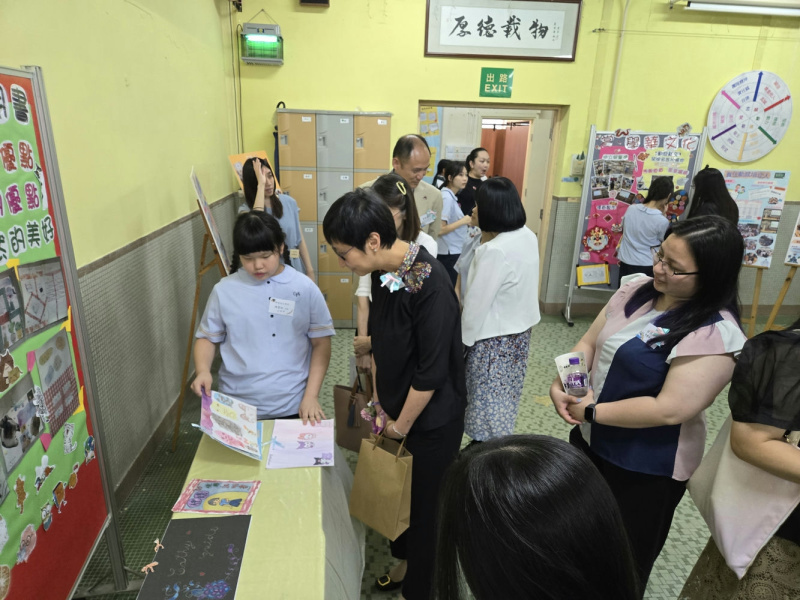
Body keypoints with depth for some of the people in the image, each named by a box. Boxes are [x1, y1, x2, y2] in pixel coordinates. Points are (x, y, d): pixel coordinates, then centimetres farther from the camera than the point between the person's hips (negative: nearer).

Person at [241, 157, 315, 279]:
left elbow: (300, 239, 6)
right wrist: (261, 184, -24)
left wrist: (310, 271, 3)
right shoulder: (246, 211, -6)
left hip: (294, 269, 3)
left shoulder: (289, 202, 2)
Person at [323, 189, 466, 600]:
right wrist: (379, 402, 7)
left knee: (424, 503, 15)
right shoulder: (382, 272, -5)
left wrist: (402, 425, -12)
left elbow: (431, 372, -24)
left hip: (430, 418, -7)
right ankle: (403, 561, 51)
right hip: (396, 408, 7)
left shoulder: (429, 284, -29)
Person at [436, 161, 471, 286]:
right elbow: (439, 230, -23)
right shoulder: (446, 198, -17)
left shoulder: (451, 196, 10)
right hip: (448, 253, -9)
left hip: (453, 251, 9)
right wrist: (463, 221, -16)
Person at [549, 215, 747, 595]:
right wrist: (560, 386, -15)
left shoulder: (715, 334, -25)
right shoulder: (636, 290, -3)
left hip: (646, 470, -7)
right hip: (590, 440, 7)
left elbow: (670, 409, -30)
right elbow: (589, 342, 2)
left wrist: (591, 411, -21)